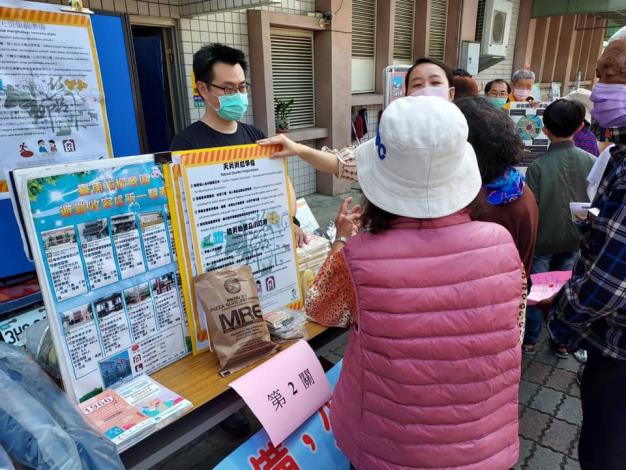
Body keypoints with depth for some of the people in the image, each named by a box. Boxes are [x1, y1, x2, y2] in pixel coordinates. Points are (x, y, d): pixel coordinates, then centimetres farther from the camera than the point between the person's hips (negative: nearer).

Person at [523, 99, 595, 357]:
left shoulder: (538, 166, -21)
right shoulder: (591, 162, -9)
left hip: (543, 239, -3)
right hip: (575, 239, 4)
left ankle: (530, 340, 24)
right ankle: (563, 341, 29)